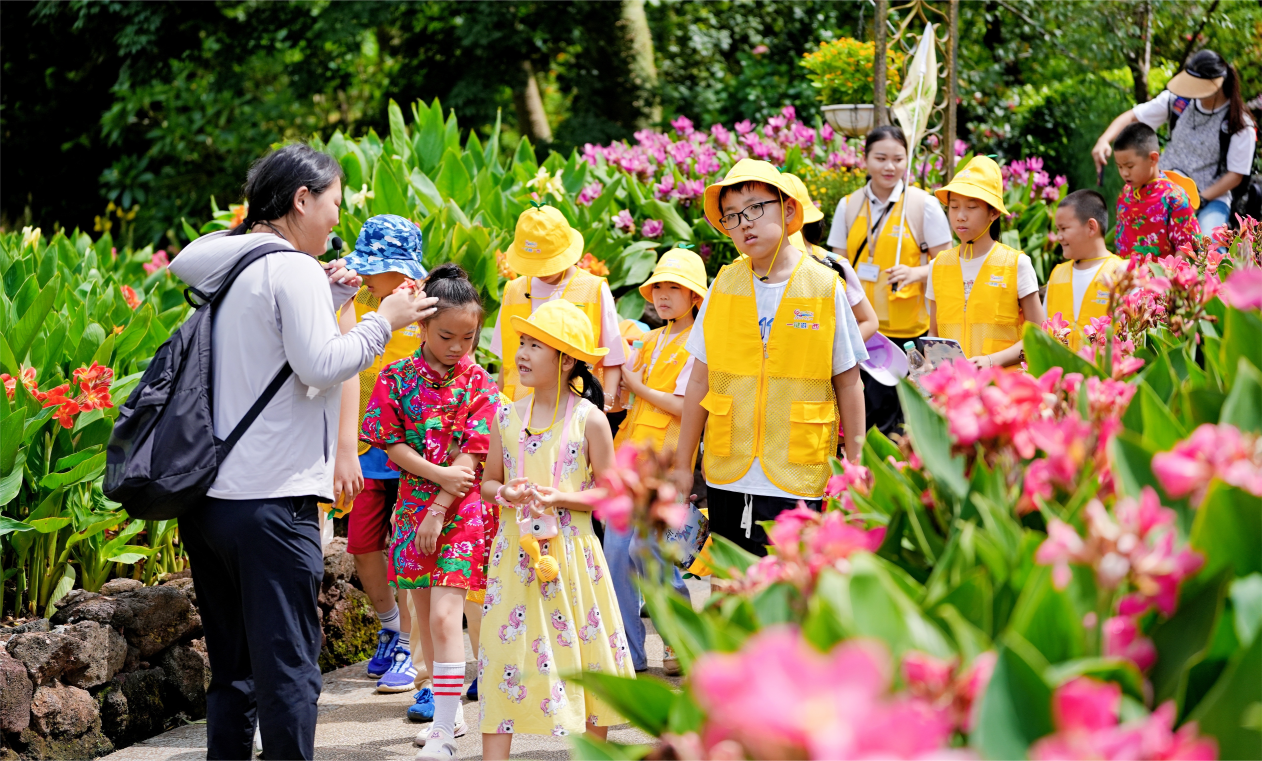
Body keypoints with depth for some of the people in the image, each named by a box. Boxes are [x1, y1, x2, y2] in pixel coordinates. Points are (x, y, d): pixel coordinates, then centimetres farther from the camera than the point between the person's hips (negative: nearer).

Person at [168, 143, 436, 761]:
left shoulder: (224, 264, 16)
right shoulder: (293, 269, -9)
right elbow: (320, 365, -17)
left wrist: (328, 296, 19)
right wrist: (383, 320, -5)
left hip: (204, 497, 9)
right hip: (270, 501, -9)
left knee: (231, 670, 14)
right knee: (288, 669, -4)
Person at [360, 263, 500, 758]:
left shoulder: (478, 383, -3)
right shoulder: (397, 378, 1)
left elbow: (472, 456, -8)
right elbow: (390, 445, -3)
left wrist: (439, 510, -14)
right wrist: (440, 475, -14)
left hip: (461, 509, -3)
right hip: (413, 505, 3)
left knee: (444, 615, -12)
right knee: (426, 618, 11)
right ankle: (447, 711, 26)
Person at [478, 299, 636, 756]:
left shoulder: (589, 419, -4)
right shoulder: (508, 417, 5)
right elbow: (488, 482, 13)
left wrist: (560, 498, -17)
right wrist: (504, 493, -10)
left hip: (571, 554, -2)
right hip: (516, 553, 2)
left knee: (586, 656, 4)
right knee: (504, 651, -1)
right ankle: (494, 756, 3)